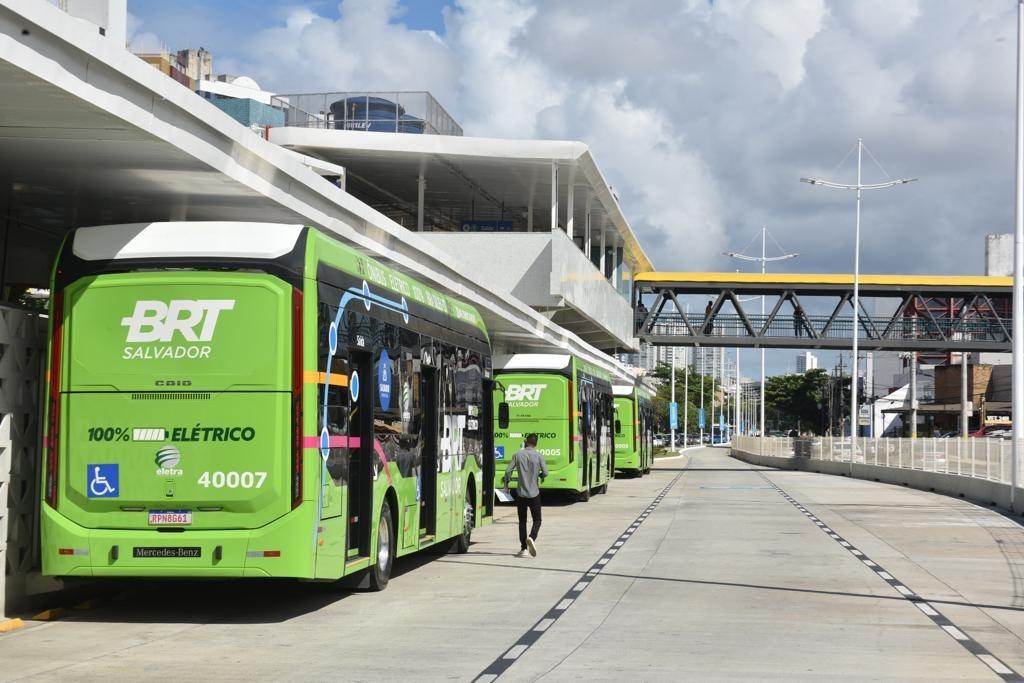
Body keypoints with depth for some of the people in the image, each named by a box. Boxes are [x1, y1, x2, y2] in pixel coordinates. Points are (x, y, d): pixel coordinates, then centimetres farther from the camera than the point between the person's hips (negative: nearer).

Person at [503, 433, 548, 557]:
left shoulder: (518, 455, -3)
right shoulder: (538, 456, -5)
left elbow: (508, 471, -8)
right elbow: (545, 473, -7)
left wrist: (506, 483, 10)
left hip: (521, 494, 1)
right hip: (534, 494, -1)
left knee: (522, 521, 11)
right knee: (537, 520, 9)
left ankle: (524, 549, 7)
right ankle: (532, 538, -19)